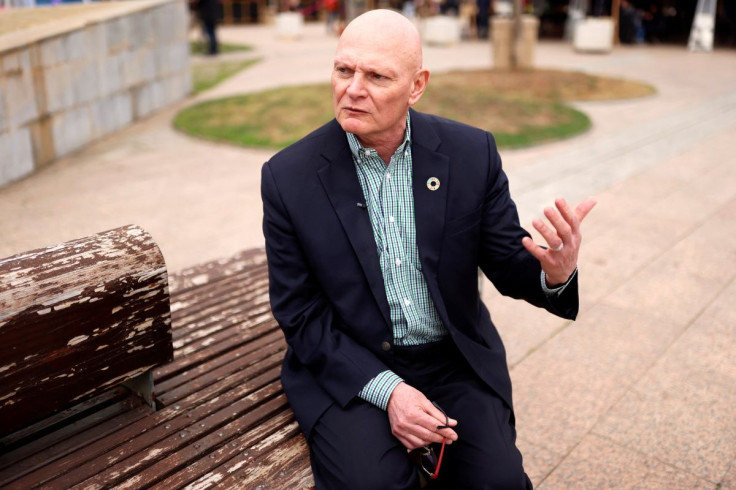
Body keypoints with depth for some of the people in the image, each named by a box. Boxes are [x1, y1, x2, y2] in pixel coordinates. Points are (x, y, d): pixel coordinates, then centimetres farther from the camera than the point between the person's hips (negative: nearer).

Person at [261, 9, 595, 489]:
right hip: (346, 367, -1)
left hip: (457, 360, 2)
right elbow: (299, 313, -6)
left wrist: (555, 274, -26)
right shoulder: (288, 175, -9)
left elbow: (509, 263, 0)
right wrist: (387, 390, -18)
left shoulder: (472, 152, -5)